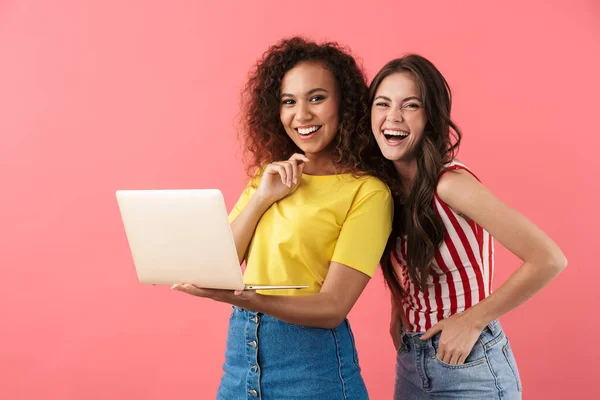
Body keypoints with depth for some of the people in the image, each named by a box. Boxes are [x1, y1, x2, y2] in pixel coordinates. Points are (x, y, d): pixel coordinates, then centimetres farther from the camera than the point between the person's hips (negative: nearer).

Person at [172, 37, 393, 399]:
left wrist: (240, 298, -30)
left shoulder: (367, 192, -11)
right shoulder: (268, 176, 10)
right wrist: (261, 198, -9)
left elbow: (333, 307, -17)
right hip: (241, 347, 5)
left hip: (312, 357, -5)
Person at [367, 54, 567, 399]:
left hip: (469, 364, -6)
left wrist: (472, 320, -17)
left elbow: (549, 260, -24)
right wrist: (397, 317, 2)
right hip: (410, 364, 6)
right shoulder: (388, 186, -1)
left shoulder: (450, 184, -21)